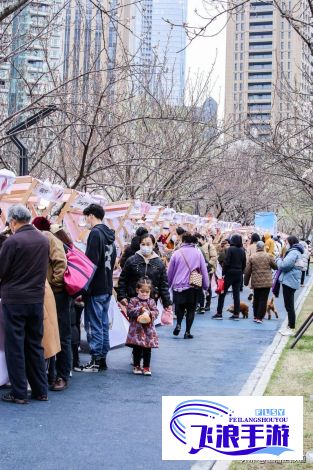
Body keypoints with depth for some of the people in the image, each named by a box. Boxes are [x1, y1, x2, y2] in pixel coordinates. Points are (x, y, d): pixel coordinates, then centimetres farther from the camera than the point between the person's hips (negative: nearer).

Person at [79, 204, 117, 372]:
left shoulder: (95, 233, -14)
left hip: (96, 289, -9)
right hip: (107, 288, 9)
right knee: (103, 324, 13)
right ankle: (102, 359, 18)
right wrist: (107, 283, 18)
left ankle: (96, 361, 3)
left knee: (94, 325, -2)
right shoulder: (109, 235, 14)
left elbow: (91, 263, -20)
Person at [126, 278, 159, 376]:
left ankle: (146, 367, 13)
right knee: (137, 349, 6)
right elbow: (129, 311, -10)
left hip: (148, 328, 2)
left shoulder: (151, 301, 6)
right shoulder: (133, 301, -1)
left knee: (147, 349, 5)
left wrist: (150, 313, -19)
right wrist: (140, 310, -18)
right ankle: (136, 366, 18)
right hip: (136, 328, -2)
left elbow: (156, 312, 0)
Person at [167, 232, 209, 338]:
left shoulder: (177, 253, -4)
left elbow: (170, 272, 3)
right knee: (191, 309, 10)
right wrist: (206, 286, 10)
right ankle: (187, 332, 8)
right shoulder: (198, 253, -3)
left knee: (180, 306, 19)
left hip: (178, 285, 0)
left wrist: (169, 284, 17)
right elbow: (204, 270, 1)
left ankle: (178, 324, -3)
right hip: (193, 286, 0)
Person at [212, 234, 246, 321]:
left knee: (222, 294, 3)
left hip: (230, 274, -5)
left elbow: (226, 262, -15)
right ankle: (236, 314, 6)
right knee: (236, 294, 7)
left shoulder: (230, 249, -11)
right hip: (239, 274, 5)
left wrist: (223, 273, -8)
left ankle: (219, 313, 2)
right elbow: (244, 264, 9)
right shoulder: (242, 251, 5)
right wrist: (241, 272, 16)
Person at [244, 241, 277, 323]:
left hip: (256, 282, 2)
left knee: (256, 299, 16)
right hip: (266, 282, -2)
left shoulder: (252, 257, -2)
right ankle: (259, 317, -1)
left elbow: (247, 271, -1)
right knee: (263, 300, 2)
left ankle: (255, 316, 21)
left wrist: (246, 281, 9)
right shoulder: (268, 256, -6)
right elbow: (275, 266, 4)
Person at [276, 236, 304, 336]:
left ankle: (291, 329, 1)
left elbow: (284, 265, -24)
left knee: (289, 306, -4)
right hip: (290, 281, 11)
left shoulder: (293, 253, -17)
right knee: (289, 306, 17)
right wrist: (282, 261, 4)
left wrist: (279, 260, -6)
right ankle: (290, 326, 25)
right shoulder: (296, 252, 17)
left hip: (289, 282, -11)